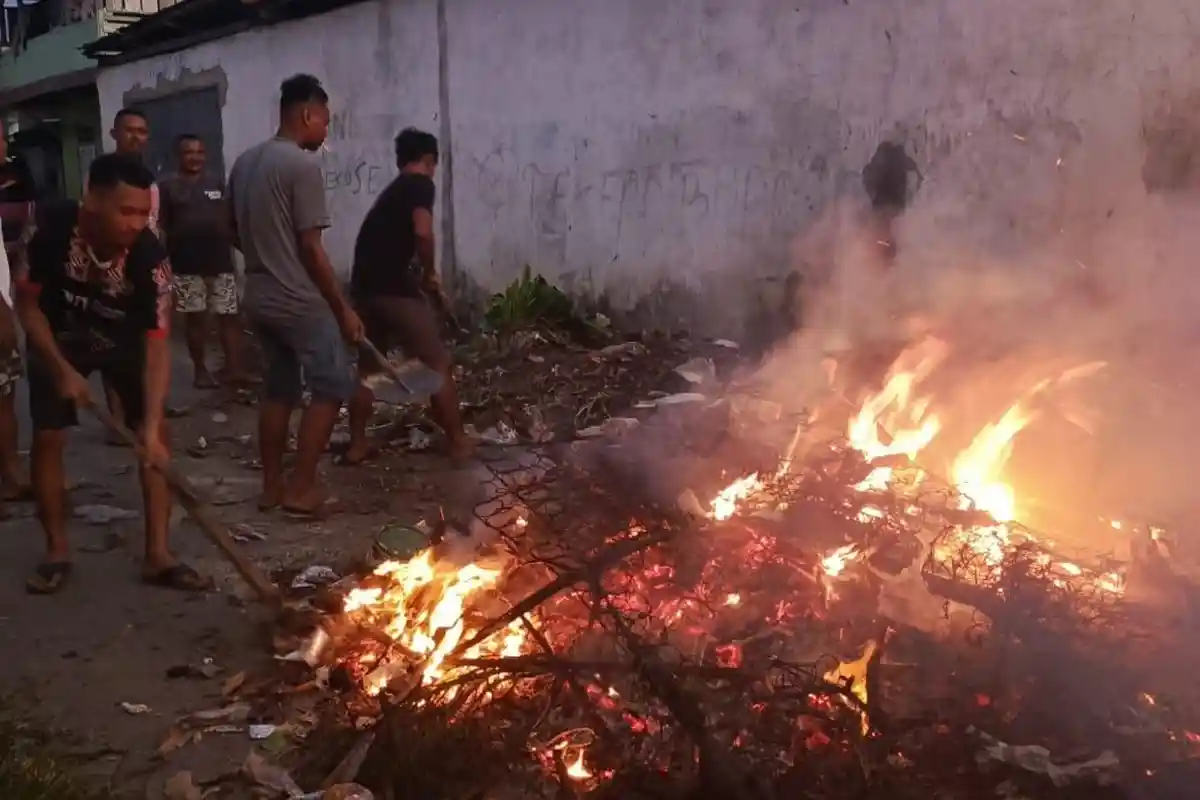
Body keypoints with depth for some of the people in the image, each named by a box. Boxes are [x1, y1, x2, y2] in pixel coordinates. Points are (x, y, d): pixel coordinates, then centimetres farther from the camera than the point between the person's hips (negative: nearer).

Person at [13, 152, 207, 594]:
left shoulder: (150, 257, -34)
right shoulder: (48, 228, -33)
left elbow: (158, 345, -31)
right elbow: (28, 304, -16)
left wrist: (150, 425, -38)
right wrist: (62, 369, -22)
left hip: (125, 340, 0)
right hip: (57, 340, 0)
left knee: (156, 434, -9)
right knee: (47, 439, -3)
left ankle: (157, 553, -3)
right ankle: (57, 551, 14)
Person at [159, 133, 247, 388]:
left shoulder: (218, 182, 9)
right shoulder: (167, 186, 1)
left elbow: (231, 219, 12)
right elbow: (160, 227, 0)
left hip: (221, 262, 2)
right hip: (186, 266, -2)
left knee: (230, 316, -1)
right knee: (195, 318, 6)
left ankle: (234, 368, 2)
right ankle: (200, 369, 17)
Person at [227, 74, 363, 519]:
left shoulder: (244, 162, 11)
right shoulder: (303, 164, -15)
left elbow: (234, 234, 17)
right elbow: (311, 247, -18)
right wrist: (343, 308, -13)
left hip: (259, 298, 9)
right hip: (300, 302, -9)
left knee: (279, 389, 16)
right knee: (331, 388, 1)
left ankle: (272, 486, 20)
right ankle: (301, 489, 2)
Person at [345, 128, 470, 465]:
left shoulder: (391, 191, 25)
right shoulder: (421, 184, -2)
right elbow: (422, 233, -18)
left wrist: (419, 275, 32)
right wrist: (429, 273, -4)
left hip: (364, 286, 8)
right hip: (394, 287, -8)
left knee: (368, 366, 19)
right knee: (438, 364, 3)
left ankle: (357, 444, 24)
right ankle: (459, 442, 10)